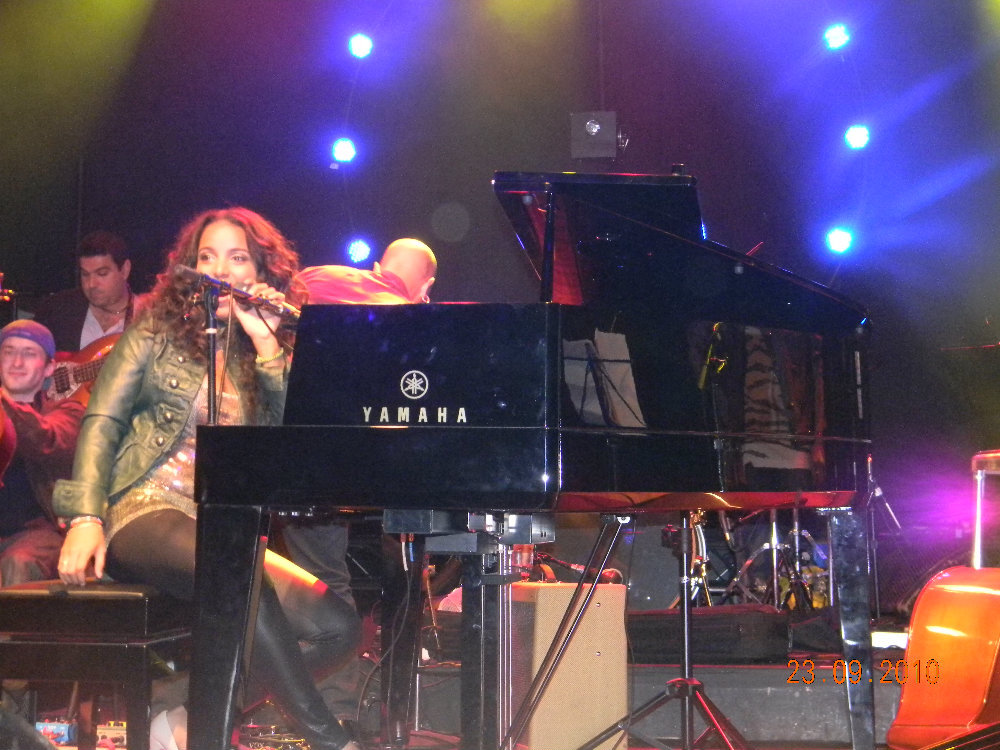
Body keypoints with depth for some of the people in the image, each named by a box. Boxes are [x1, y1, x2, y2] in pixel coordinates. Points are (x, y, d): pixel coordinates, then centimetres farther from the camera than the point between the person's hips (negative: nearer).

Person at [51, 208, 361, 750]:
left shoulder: (274, 358, 18)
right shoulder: (157, 334, 11)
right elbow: (102, 423, 2)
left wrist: (266, 346, -5)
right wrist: (86, 517, -13)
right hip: (147, 512, -5)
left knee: (338, 626, -16)